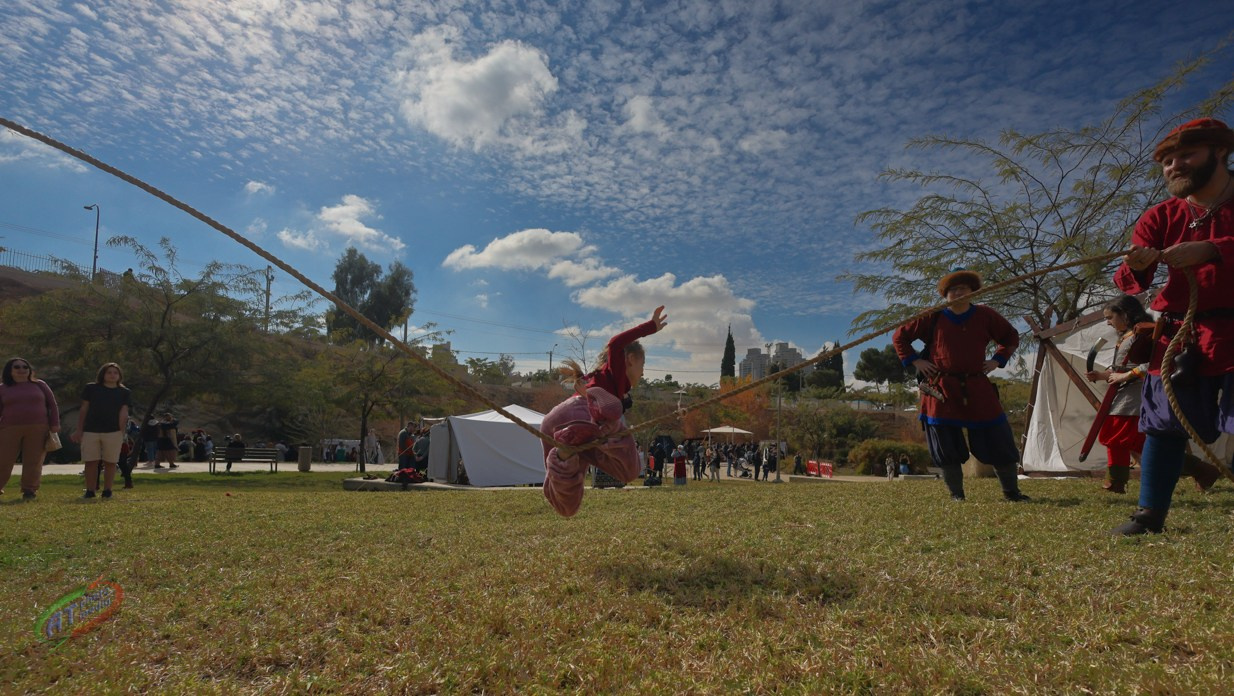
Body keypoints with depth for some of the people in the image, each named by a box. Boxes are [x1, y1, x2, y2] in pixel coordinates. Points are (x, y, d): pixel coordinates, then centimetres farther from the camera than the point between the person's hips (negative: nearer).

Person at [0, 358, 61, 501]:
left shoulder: (39, 385, 11)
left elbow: (52, 405, 10)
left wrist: (55, 424, 1)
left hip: (37, 429, 0)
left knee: (33, 461, -1)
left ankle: (29, 490, 5)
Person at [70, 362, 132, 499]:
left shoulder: (124, 393, 8)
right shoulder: (91, 388, 9)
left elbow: (123, 414, 2)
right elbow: (83, 410, 10)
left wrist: (122, 432, -4)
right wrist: (79, 430, 7)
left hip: (113, 432, -1)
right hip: (90, 431, 1)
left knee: (110, 462, 2)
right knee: (91, 462, 2)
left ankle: (107, 490, 10)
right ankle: (90, 490, 11)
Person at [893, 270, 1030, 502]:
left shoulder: (985, 316, 6)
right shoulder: (932, 318, 0)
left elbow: (1011, 336, 21)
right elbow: (899, 337, 8)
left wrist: (998, 360, 8)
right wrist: (915, 361, -1)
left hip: (977, 388, 2)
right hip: (942, 389, -2)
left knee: (998, 441, 5)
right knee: (946, 446, 1)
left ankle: (1011, 491, 22)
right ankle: (956, 494, 15)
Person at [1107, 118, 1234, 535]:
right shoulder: (1161, 218, 6)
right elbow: (1129, 283, -5)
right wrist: (1135, 266, -27)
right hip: (1178, 337, 3)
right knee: (1165, 427, 4)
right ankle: (1150, 514, 12)